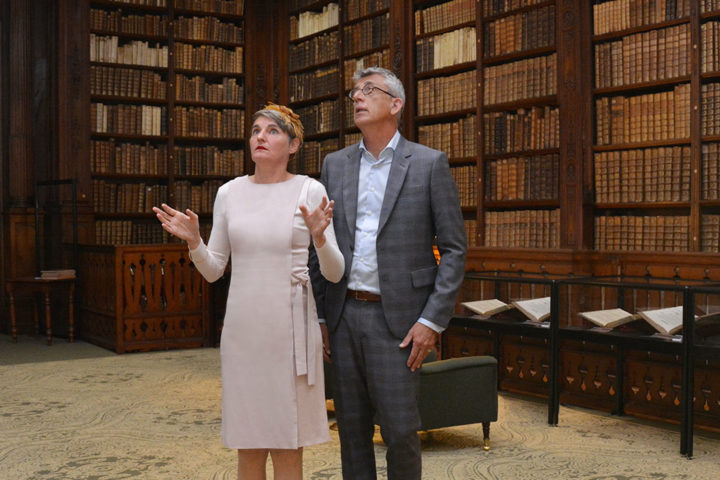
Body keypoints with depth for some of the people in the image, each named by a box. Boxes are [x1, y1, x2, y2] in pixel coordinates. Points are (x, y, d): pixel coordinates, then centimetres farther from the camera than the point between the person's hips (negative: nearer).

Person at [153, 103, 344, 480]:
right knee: (249, 448, 10)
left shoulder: (310, 191, -3)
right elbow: (213, 271, 9)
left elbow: (334, 273, -5)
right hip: (242, 331, 3)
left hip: (291, 330, -3)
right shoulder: (229, 194, 6)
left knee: (287, 448, 5)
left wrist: (319, 237, -23)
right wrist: (193, 241, -9)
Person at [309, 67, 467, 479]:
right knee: (352, 428, 11)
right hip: (344, 314, 4)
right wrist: (315, 315, 6)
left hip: (397, 318, -4)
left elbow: (454, 248, -4)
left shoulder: (430, 164, -2)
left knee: (400, 429, -2)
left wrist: (432, 321, -11)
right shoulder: (335, 164, 10)